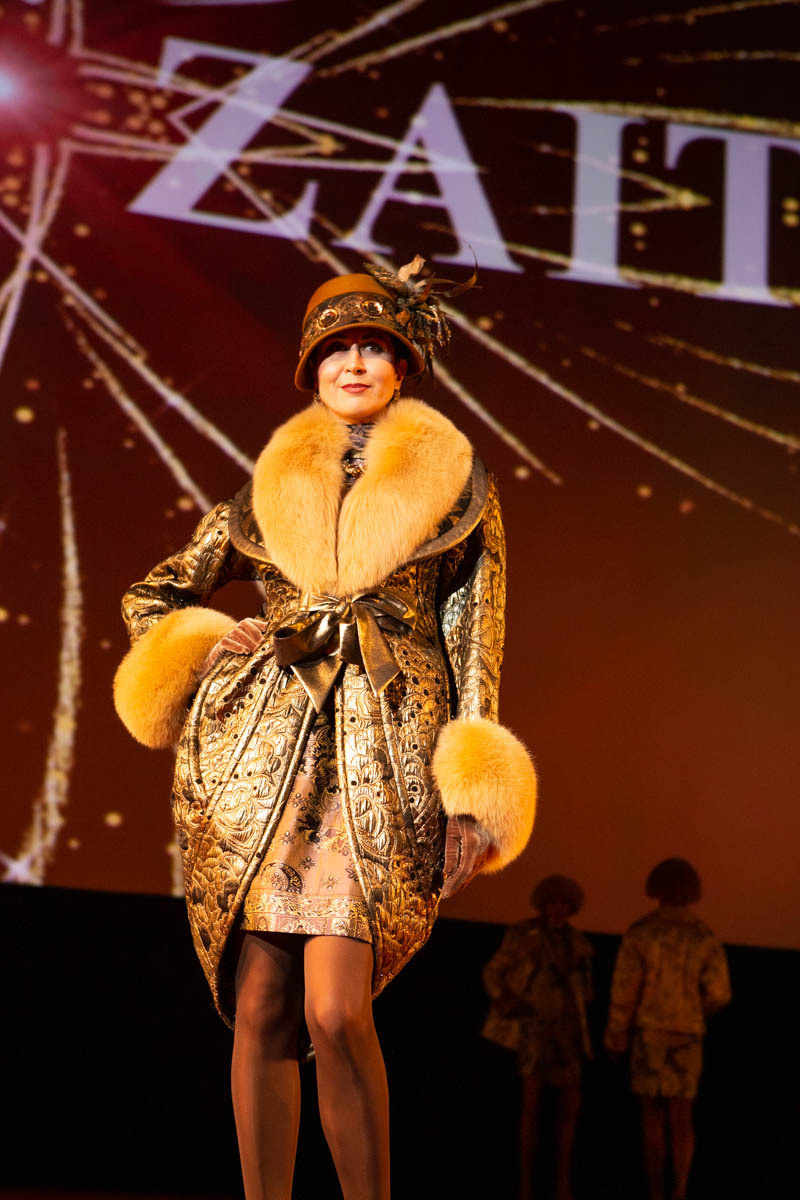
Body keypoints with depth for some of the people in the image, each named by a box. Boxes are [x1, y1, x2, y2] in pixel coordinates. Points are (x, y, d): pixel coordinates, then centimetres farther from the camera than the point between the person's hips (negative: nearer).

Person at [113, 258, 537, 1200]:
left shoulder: (455, 482, 10)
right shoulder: (269, 491, 15)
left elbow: (475, 643, 7)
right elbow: (153, 597, 24)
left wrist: (468, 790, -1)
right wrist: (202, 649, 3)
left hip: (382, 752, -2)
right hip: (262, 742, 3)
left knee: (335, 1012, -15)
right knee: (260, 1009, 0)